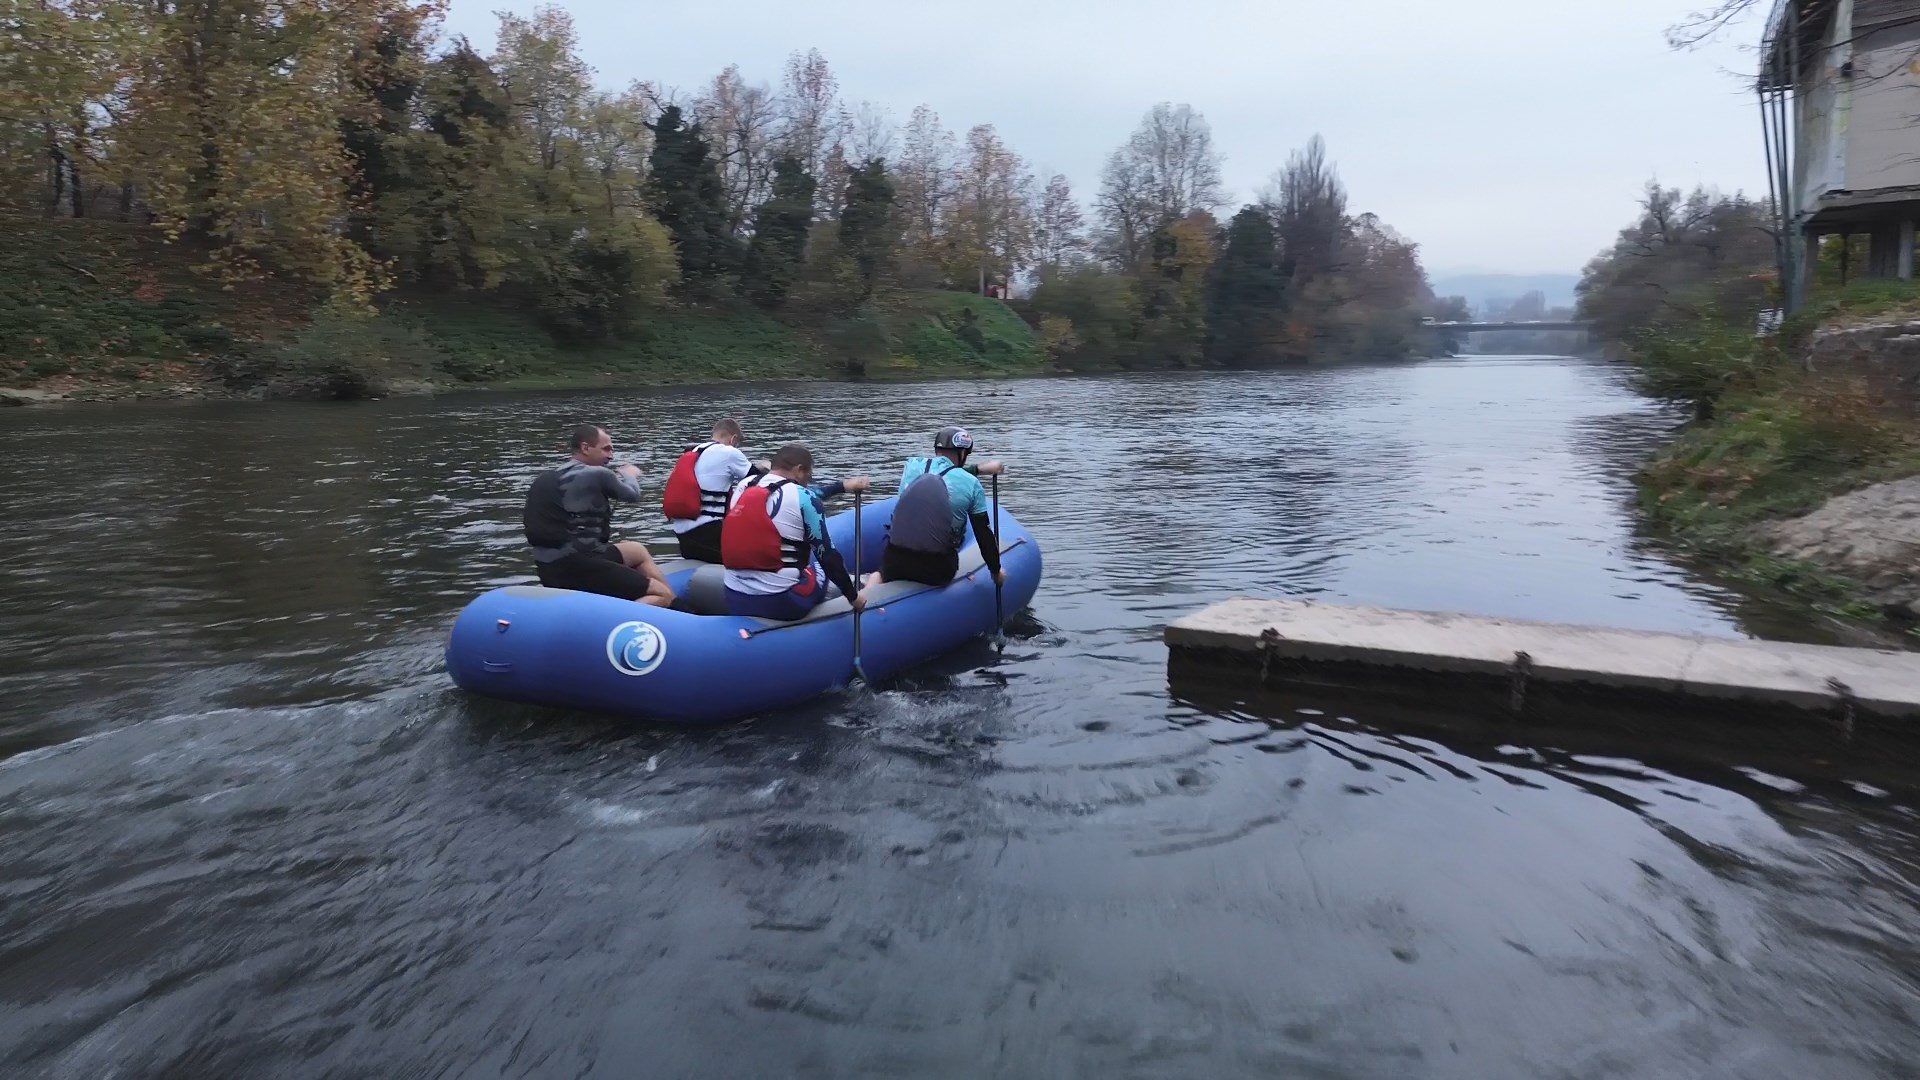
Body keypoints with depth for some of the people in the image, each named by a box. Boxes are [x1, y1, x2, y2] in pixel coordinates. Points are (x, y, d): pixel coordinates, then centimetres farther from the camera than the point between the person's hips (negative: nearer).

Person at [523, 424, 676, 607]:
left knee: (637, 550, 29)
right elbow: (632, 495, 9)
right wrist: (629, 476, 30)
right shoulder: (596, 475, -9)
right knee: (663, 596, -10)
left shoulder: (547, 479, 15)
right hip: (577, 567, -9)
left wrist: (619, 475, 25)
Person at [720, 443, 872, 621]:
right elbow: (827, 555, -7)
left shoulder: (742, 486, 8)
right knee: (827, 563, 27)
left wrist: (843, 486, 33)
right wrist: (853, 596, 7)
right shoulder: (804, 498, -10)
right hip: (783, 603, -5)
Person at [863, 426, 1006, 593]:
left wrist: (978, 469, 34)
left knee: (881, 574, 33)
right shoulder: (971, 484, 1)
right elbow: (984, 534, 7)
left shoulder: (912, 465, 8)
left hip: (895, 559, 3)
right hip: (938, 568, -2)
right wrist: (996, 571, 19)